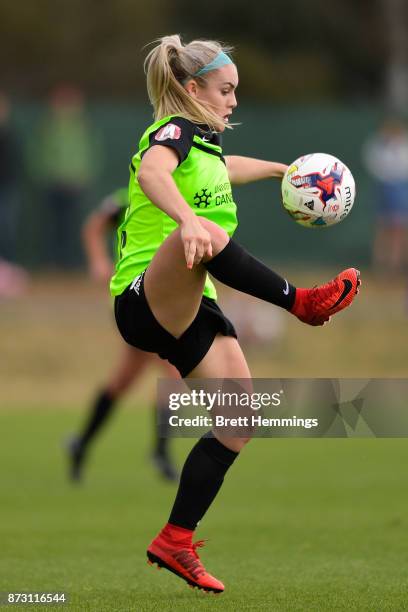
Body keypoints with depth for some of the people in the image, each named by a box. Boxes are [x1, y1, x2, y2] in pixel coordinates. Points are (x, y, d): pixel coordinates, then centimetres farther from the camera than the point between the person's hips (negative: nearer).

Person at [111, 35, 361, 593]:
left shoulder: (205, 143, 21)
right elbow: (151, 172, -34)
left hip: (188, 309, 9)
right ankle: (301, 302, -32)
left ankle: (175, 542, 4)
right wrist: (188, 219, -53)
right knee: (207, 239, -41)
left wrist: (281, 169, 58)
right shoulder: (174, 130, -8)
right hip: (144, 298, -9)